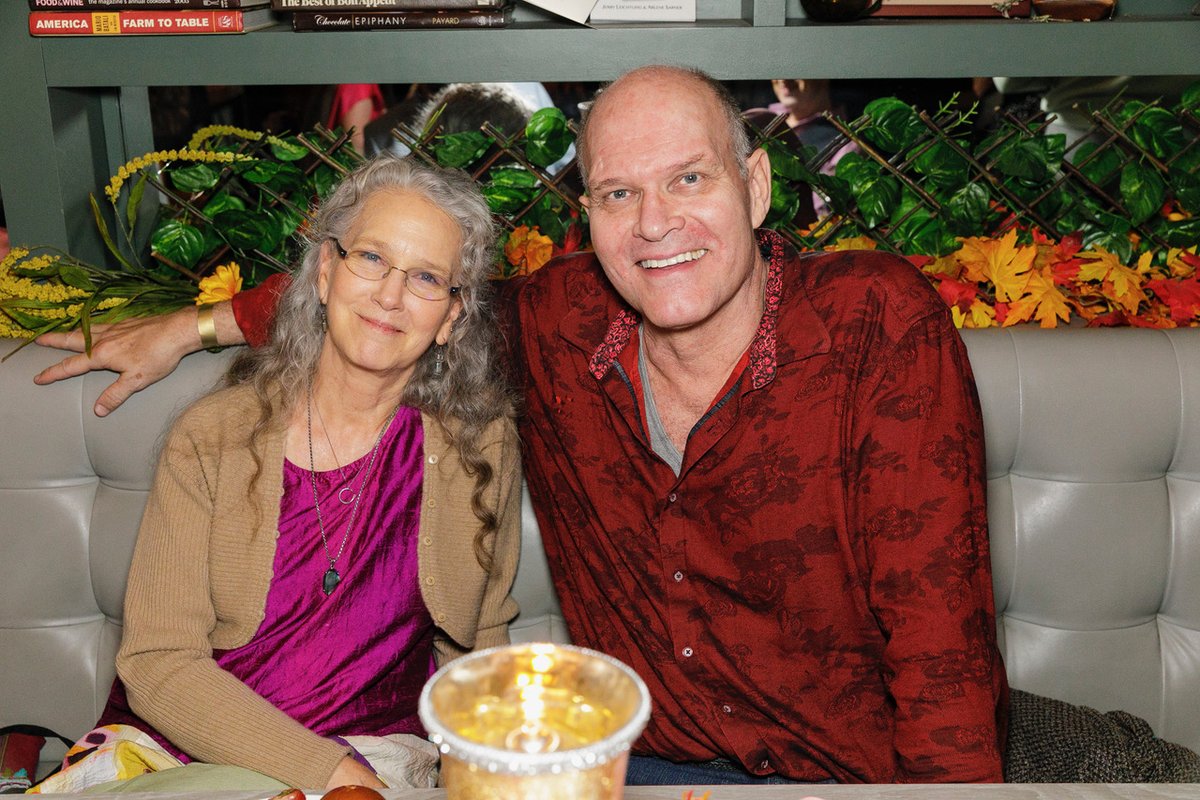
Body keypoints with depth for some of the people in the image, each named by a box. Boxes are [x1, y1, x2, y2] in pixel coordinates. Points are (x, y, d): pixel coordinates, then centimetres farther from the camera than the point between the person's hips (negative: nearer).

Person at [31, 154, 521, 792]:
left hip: (371, 747, 1)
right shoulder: (213, 437, -7)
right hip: (183, 736, -1)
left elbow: (479, 645, 8)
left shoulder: (483, 442, -4)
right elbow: (156, 661, -10)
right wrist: (332, 772, -20)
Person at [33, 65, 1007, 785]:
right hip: (652, 760, 3)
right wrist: (191, 324, 18)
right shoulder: (558, 324, -5)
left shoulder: (883, 319, -15)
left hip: (862, 769, -2)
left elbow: (938, 635, -16)